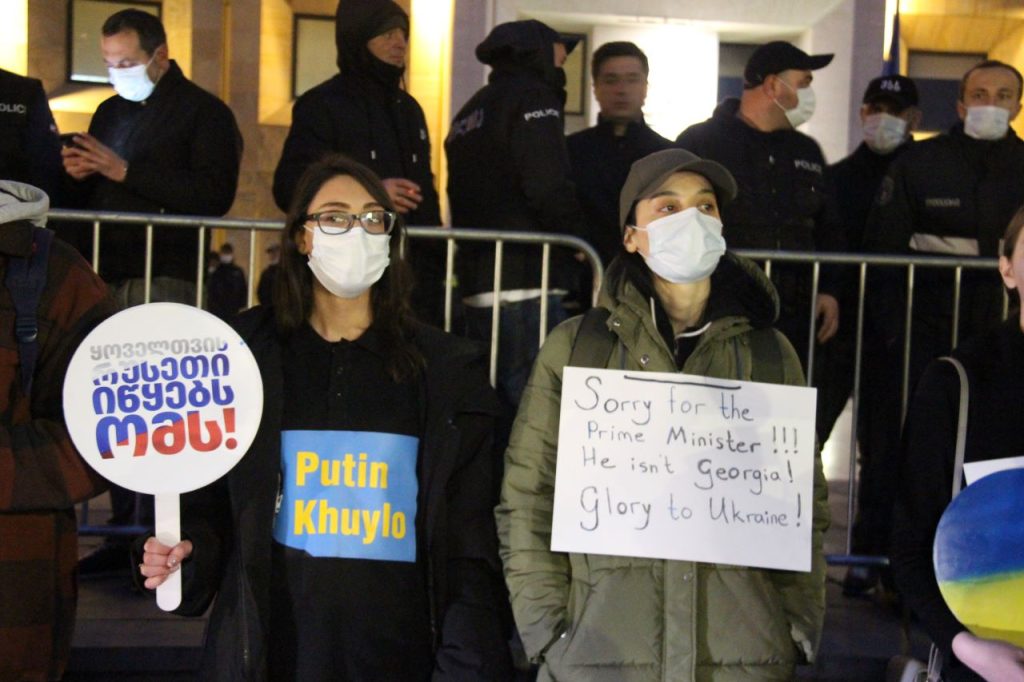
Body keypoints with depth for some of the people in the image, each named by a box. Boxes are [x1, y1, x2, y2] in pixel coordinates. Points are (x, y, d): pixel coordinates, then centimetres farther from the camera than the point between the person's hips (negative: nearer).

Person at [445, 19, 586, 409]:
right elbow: (549, 188, -14)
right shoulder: (533, 97, -3)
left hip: (476, 283, 9)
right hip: (525, 284, -9)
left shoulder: (470, 111, 23)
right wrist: (581, 241, -2)